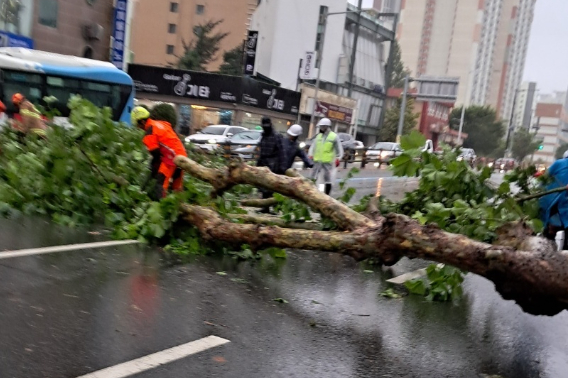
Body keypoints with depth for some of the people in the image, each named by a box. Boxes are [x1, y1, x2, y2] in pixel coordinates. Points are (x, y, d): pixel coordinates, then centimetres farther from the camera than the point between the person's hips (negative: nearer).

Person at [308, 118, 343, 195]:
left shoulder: (334, 136, 0)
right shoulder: (318, 136, 11)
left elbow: (339, 149, 2)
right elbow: (313, 147, 10)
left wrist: (338, 159, -10)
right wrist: (310, 155, -6)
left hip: (328, 162, -4)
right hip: (317, 161, 4)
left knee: (328, 180, 2)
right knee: (313, 178, 7)